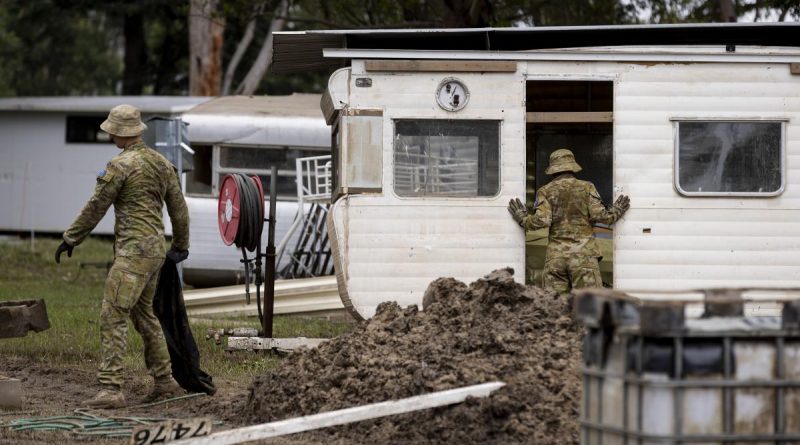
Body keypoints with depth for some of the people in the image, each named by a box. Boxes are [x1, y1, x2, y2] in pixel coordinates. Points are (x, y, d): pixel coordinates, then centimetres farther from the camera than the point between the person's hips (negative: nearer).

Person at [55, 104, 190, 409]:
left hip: (133, 249, -9)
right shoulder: (161, 163, 13)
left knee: (113, 317, -12)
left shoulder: (121, 165, -12)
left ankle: (110, 389, -19)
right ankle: (164, 382, 26)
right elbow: (179, 207, 19)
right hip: (155, 249, 9)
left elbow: (95, 208, -7)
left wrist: (70, 239, 3)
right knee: (143, 313, 21)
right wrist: (181, 246, 32)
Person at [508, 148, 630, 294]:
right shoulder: (586, 187, 6)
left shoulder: (545, 191, 7)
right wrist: (617, 211, 16)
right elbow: (599, 215, -3)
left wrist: (522, 218, 13)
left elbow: (541, 220, -5)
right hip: (584, 254, -1)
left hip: (556, 256, 1)